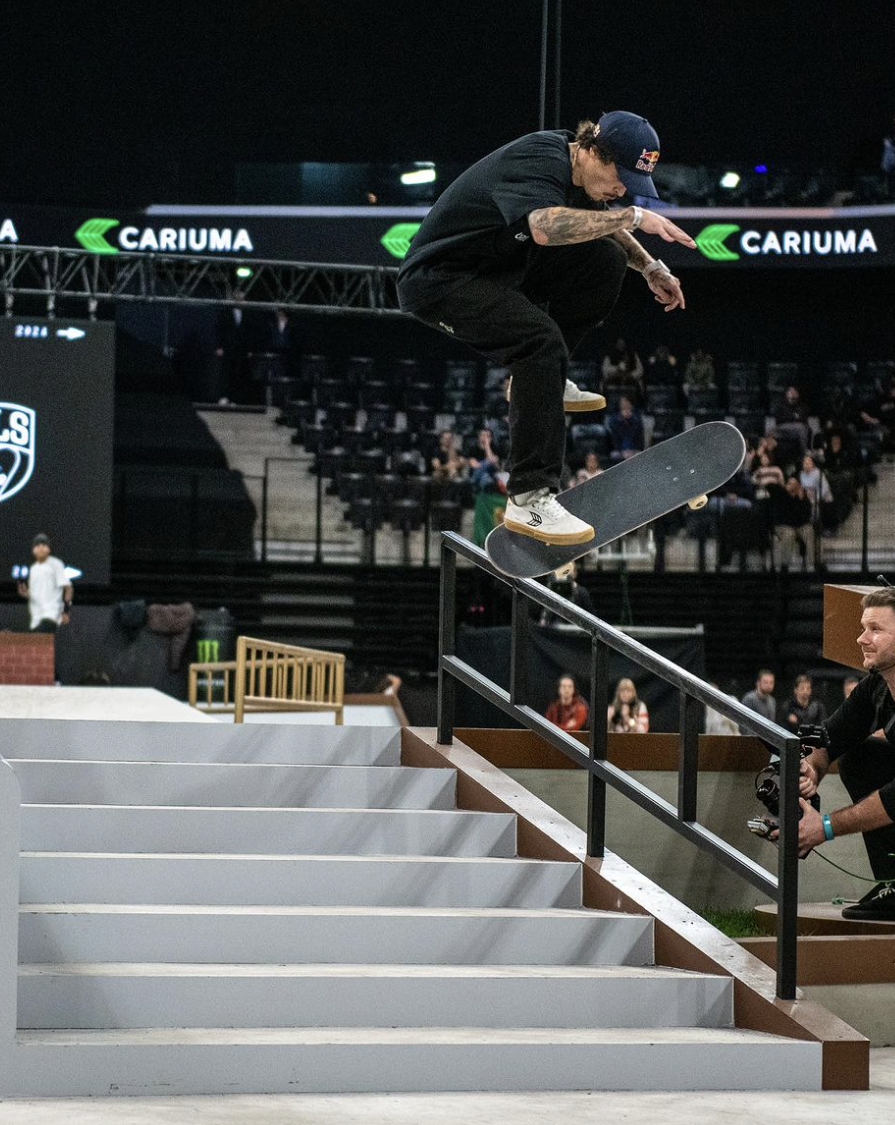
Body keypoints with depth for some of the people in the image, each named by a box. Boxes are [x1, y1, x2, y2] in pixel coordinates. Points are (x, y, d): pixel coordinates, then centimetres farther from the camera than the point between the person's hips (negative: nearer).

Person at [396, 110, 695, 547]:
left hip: (499, 267, 10)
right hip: (436, 280, -10)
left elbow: (600, 223, 23)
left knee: (606, 261, 5)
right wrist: (633, 216, -39)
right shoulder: (539, 160, -27)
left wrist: (650, 267, 10)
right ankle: (528, 499, -32)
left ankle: (545, 380, 15)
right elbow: (545, 226, -48)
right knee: (541, 339, -31)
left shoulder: (577, 163, 2)